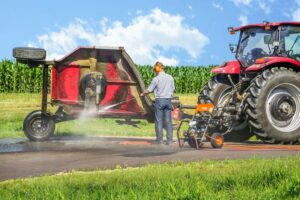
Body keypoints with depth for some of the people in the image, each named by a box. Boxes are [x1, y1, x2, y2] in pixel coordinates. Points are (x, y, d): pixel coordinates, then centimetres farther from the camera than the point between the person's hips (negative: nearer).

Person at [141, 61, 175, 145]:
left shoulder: (156, 79, -9)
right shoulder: (170, 77, 5)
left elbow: (149, 90, -1)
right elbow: (173, 88, 15)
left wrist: (142, 94, 18)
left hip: (159, 100, -4)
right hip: (168, 100, 4)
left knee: (159, 121, 2)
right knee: (168, 121, 5)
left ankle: (160, 140, 1)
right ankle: (169, 140, 3)